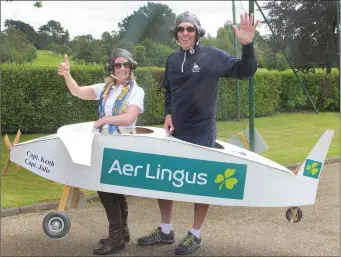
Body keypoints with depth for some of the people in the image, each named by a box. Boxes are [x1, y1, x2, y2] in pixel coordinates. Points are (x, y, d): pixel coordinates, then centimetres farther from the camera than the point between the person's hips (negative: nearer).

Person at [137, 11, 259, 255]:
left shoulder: (212, 56, -7)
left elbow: (245, 72, -10)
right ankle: (166, 230, 28)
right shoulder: (172, 59, 8)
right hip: (175, 132, 6)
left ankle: (195, 234, 22)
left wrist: (247, 45, -26)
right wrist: (168, 114, 5)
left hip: (202, 133, -6)